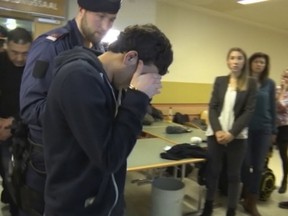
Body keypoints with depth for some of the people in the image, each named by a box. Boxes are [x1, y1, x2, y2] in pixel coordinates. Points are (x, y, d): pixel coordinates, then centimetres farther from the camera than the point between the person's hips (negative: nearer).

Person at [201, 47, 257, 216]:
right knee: (213, 171, 9)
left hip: (237, 137, -2)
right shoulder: (220, 81, 6)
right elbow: (212, 108, 2)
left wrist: (232, 133, -14)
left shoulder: (250, 83, 0)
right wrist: (217, 130, -11)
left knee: (234, 174, 8)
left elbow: (249, 111, -5)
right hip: (216, 134, 2)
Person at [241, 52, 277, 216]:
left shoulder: (270, 83, 4)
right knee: (246, 164, 7)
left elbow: (273, 108, 8)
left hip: (263, 129, 2)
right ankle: (247, 198, 26)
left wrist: (274, 131, 7)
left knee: (258, 166, 7)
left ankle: (252, 202, 21)